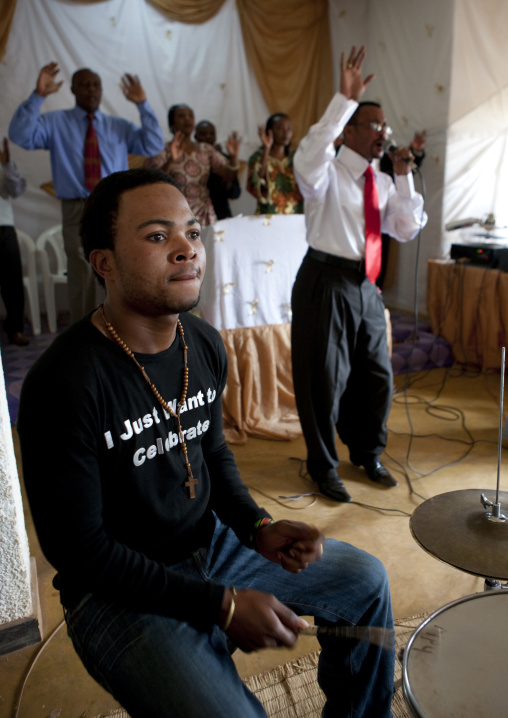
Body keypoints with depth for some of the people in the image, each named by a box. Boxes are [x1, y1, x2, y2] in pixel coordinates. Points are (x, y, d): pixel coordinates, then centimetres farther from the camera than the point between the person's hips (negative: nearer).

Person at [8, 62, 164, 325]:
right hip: (78, 212, -2)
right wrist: (37, 96, -16)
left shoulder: (120, 126, 14)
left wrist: (143, 105, -7)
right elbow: (21, 135, -7)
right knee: (82, 278, 0)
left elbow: (153, 145, 2)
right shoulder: (54, 123, 8)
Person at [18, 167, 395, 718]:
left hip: (212, 542, 7)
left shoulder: (205, 344, -4)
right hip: (119, 590, -6)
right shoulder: (62, 384, -26)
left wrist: (258, 528, -7)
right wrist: (221, 605, -21)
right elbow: (77, 547, -21)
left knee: (366, 580, 11)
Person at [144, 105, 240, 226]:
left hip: (205, 218, 4)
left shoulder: (206, 150, 13)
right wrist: (171, 160, -29)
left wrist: (233, 156, -13)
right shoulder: (164, 151, 1)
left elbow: (229, 176, 6)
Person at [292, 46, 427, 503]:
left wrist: (404, 177, 1)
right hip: (326, 284, -7)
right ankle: (324, 466, 24)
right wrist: (345, 99, -32)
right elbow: (308, 156, -30)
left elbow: (408, 230, 8)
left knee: (377, 375, 15)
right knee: (325, 379, 2)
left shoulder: (383, 183, 12)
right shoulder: (326, 174, -7)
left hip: (365, 285, 7)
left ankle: (368, 455, 38)